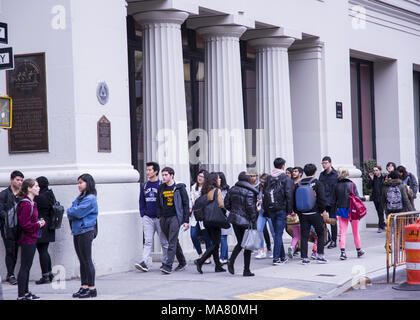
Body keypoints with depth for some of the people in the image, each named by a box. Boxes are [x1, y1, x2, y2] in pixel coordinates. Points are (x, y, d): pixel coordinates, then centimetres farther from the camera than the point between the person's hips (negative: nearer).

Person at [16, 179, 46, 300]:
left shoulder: (31, 203, 12)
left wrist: (40, 222, 5)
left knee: (27, 267, 15)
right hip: (28, 240, -10)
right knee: (25, 267, -4)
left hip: (31, 239, 10)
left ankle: (26, 292, 24)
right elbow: (24, 224, -24)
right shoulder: (26, 204, -20)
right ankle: (21, 296, 1)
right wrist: (38, 225, -13)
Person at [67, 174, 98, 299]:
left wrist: (70, 211, 0)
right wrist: (73, 213, -8)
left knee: (87, 260, -6)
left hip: (86, 231, -8)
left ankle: (92, 288, -2)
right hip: (77, 232, 8)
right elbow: (70, 214, 11)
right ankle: (84, 287, 15)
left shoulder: (90, 199, -11)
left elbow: (77, 212, -17)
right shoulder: (79, 198, 17)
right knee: (82, 261, 10)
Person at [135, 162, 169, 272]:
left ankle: (165, 262, 18)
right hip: (147, 218, 3)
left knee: (164, 241, 7)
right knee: (148, 241, -4)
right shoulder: (144, 186, 10)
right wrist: (142, 214, 7)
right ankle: (144, 263, -13)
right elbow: (141, 201, 17)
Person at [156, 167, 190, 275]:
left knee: (172, 242, -13)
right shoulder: (161, 188, 11)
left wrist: (186, 220, -5)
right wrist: (159, 216, 10)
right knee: (173, 241, 12)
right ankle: (182, 262, 25)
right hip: (164, 218, 5)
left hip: (175, 217, -5)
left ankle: (168, 266, -17)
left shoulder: (179, 187, -1)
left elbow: (186, 204, -1)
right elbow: (158, 203, 20)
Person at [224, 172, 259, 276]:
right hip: (246, 220, -6)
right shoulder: (249, 192, -13)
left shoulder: (232, 189, 5)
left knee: (240, 243, 19)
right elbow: (250, 207, -18)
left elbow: (226, 204, 7)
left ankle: (231, 261, -1)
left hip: (234, 219, 6)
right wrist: (254, 222, -13)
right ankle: (246, 271, 7)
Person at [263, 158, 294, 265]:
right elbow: (289, 195, -10)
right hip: (281, 209, -4)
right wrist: (289, 210, -6)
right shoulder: (286, 178, -6)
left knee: (277, 233, 14)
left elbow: (265, 194, 10)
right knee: (279, 233, -4)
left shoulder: (268, 178, 8)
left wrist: (266, 209, 15)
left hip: (271, 209, 5)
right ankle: (276, 258, -8)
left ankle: (282, 256, 20)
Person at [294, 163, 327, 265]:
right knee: (321, 234, 11)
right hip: (315, 214, -3)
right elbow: (322, 199, -12)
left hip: (302, 214, 3)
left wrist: (298, 212, 14)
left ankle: (304, 258, 5)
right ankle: (320, 256, 7)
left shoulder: (298, 184, 4)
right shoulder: (317, 183, -7)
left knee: (304, 236, 7)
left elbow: (294, 200, 7)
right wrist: (321, 211, 0)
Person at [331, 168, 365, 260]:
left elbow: (334, 201, 3)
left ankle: (342, 252, -9)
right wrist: (365, 198, 7)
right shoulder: (352, 184, -8)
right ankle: (359, 250, 25)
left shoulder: (336, 186, 0)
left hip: (341, 211, 2)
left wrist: (335, 211, 11)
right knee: (355, 231, 12)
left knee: (342, 232, 3)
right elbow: (356, 197, -11)